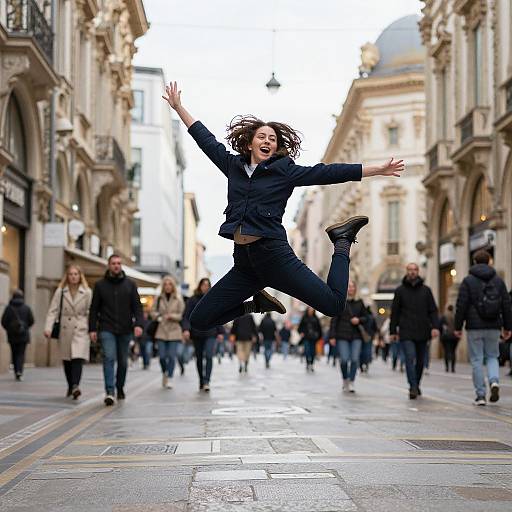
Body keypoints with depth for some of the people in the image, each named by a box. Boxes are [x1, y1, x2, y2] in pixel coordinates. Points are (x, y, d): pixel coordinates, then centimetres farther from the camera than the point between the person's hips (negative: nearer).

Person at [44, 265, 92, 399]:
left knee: (78, 359, -17)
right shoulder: (60, 292, 4)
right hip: (65, 331, 2)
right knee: (66, 361, 10)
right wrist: (48, 328, -13)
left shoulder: (87, 292, 2)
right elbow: (53, 310, -1)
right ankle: (70, 387, 25)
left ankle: (75, 386, -27)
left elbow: (90, 312, 3)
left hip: (81, 331, -2)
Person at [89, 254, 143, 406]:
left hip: (125, 330, 2)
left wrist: (138, 324, -12)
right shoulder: (100, 285, 5)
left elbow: (137, 306, 3)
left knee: (123, 362, 10)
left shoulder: (130, 284, 7)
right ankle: (109, 392, -19)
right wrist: (92, 329, -1)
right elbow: (94, 309, 6)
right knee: (109, 358, -15)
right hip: (107, 329, -2)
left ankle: (120, 388, 29)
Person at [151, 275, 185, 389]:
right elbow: (153, 311, 9)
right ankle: (164, 373, 28)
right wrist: (158, 317, -11)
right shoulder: (159, 298, 5)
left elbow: (182, 315, -1)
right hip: (161, 331, 1)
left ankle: (168, 379, 4)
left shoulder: (178, 299, 0)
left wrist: (171, 316, -17)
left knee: (172, 356, -5)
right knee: (162, 356, -1)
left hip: (174, 332, -1)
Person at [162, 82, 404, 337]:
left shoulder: (285, 170, 2)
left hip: (274, 255, -4)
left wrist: (378, 170, -4)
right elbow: (206, 139, 23)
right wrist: (178, 107, 28)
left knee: (334, 305, -11)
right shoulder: (233, 165, 13)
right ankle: (258, 303, 24)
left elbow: (329, 172, -1)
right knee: (199, 321, 3)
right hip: (243, 263, 4)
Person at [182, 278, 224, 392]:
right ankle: (201, 381, 20)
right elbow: (186, 316, -1)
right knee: (199, 358, 9)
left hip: (210, 333, -1)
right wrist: (186, 329, -16)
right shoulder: (193, 300, 2)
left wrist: (220, 332, 6)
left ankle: (206, 381, -18)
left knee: (209, 356, -16)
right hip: (197, 333, 1)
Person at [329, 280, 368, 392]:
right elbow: (334, 320, 1)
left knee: (355, 359, -10)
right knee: (344, 359, -10)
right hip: (342, 336, -2)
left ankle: (351, 383, 0)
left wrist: (359, 320, -6)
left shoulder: (359, 303, 11)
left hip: (356, 336, 2)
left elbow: (366, 318, 17)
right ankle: (345, 380, 15)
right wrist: (332, 336, -5)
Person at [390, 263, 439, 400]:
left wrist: (435, 326, -8)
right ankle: (413, 388, -18)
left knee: (420, 361, 10)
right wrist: (393, 331, 4)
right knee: (410, 358, -15)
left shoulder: (426, 290, 9)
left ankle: (416, 385, 27)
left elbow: (433, 310, 6)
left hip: (422, 332, 2)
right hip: (406, 332, -2)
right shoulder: (400, 290, 6)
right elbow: (395, 312, 7)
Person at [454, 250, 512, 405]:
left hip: (474, 328, -3)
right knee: (492, 357, 17)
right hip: (493, 328, 3)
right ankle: (494, 381, -10)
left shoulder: (468, 281, -3)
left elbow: (461, 305, -7)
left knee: (477, 360, 4)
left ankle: (480, 395, 3)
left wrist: (458, 327, -2)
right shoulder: (498, 280, 7)